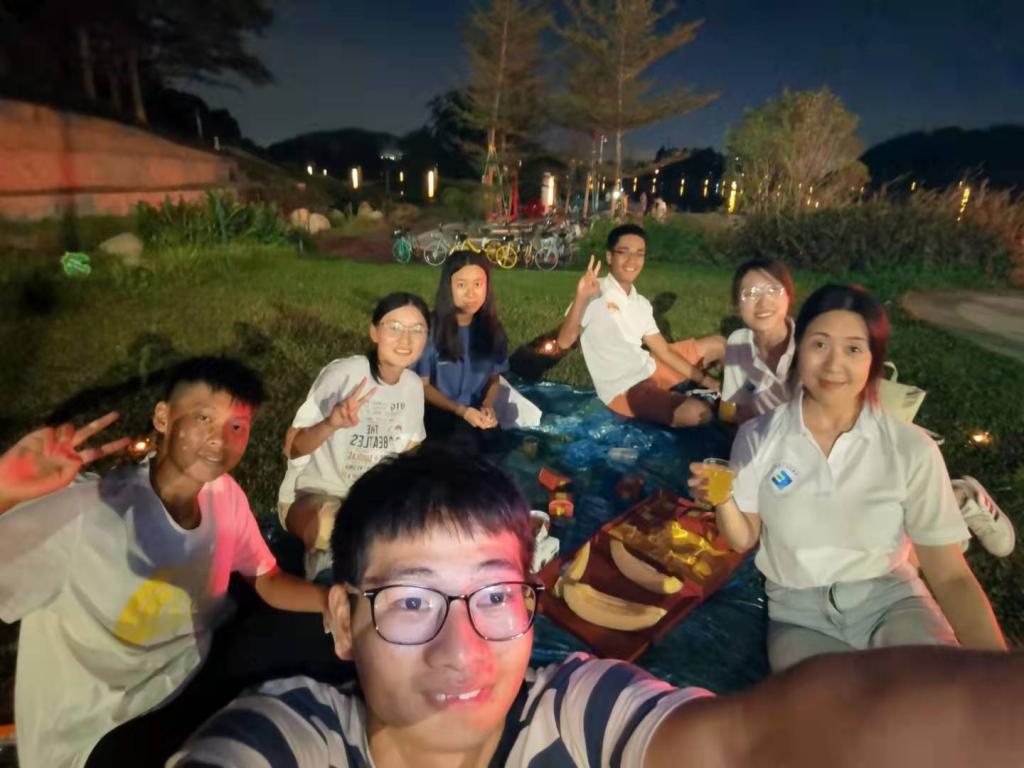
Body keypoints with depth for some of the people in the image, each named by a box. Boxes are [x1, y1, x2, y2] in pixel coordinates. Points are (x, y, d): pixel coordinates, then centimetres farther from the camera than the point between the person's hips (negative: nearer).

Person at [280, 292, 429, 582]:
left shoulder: (413, 385, -1)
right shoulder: (343, 373, -21)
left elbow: (410, 450, 13)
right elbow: (292, 448, -20)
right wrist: (331, 424, -39)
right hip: (311, 494, -6)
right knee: (335, 525, -38)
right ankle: (324, 561, -5)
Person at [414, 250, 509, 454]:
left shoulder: (492, 329, 0)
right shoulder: (430, 329, -11)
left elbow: (494, 379, 11)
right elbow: (422, 385, -5)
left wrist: (488, 405, -9)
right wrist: (460, 410, -16)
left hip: (476, 413, 3)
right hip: (437, 412, -3)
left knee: (497, 446, -20)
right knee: (467, 445, -27)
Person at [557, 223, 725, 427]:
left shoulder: (641, 304, 8)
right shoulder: (595, 292, -16)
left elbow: (664, 351, 10)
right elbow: (564, 342, -26)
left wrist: (707, 381, 7)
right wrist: (580, 298, -40)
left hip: (650, 370, 8)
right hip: (623, 389, -8)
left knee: (717, 344, 16)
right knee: (697, 413, -26)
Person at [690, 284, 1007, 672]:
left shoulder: (912, 450, -8)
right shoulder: (758, 437, -6)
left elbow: (949, 575, -7)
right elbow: (744, 539, 2)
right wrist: (722, 500, -20)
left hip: (890, 597, 0)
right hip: (800, 611, 0)